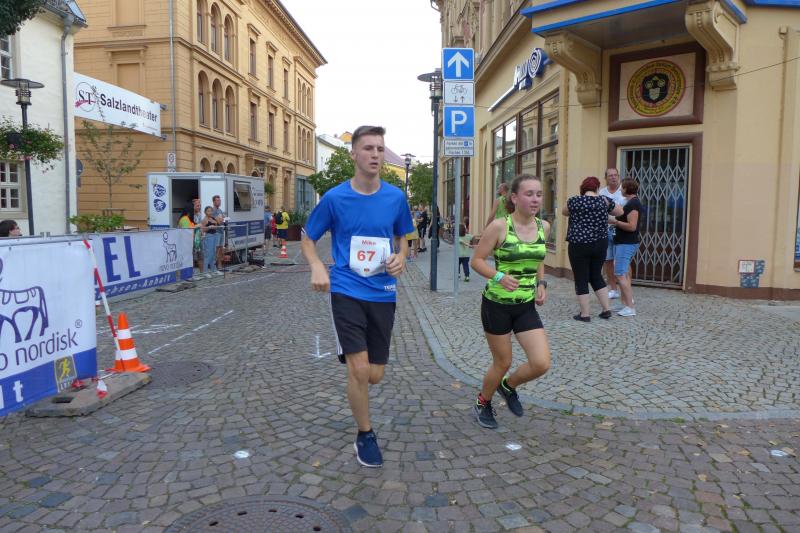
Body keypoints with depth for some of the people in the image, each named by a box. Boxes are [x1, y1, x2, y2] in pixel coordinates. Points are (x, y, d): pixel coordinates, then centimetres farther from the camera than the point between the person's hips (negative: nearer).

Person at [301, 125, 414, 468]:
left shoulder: (396, 197, 0)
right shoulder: (334, 198, -6)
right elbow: (308, 240, 6)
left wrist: (400, 257, -7)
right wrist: (317, 267, -14)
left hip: (383, 294, 3)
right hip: (346, 291, -2)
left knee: (375, 375, 6)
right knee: (360, 369, -10)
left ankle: (353, 378, 45)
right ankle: (365, 436, 15)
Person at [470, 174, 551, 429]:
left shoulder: (544, 226, 1)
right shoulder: (499, 226, -15)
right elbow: (476, 260, -10)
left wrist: (541, 284, 3)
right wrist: (499, 276, -27)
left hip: (526, 306, 5)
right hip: (497, 304, -5)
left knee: (541, 364, -5)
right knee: (503, 363, 8)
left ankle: (509, 386, 28)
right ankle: (483, 403, 38)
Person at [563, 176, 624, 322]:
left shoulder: (574, 201, -8)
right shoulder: (605, 200, 1)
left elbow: (564, 212, 11)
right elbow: (620, 212, 17)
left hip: (579, 245, -4)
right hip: (600, 244, 4)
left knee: (581, 279, 4)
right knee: (596, 276, 19)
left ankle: (584, 314, 7)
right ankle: (606, 309, 20)